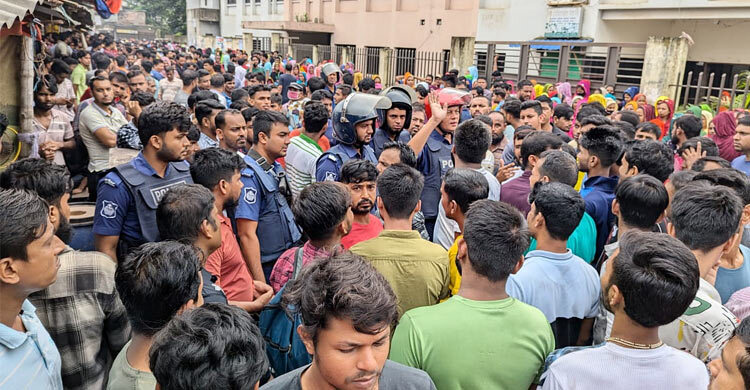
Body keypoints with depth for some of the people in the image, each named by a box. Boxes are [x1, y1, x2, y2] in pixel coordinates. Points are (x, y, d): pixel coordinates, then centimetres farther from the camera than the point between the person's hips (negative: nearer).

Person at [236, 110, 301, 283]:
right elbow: (247, 235, -22)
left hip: (288, 260, 8)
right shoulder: (249, 175, -19)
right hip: (268, 268, -8)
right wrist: (260, 283, -23)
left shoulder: (276, 167, 10)